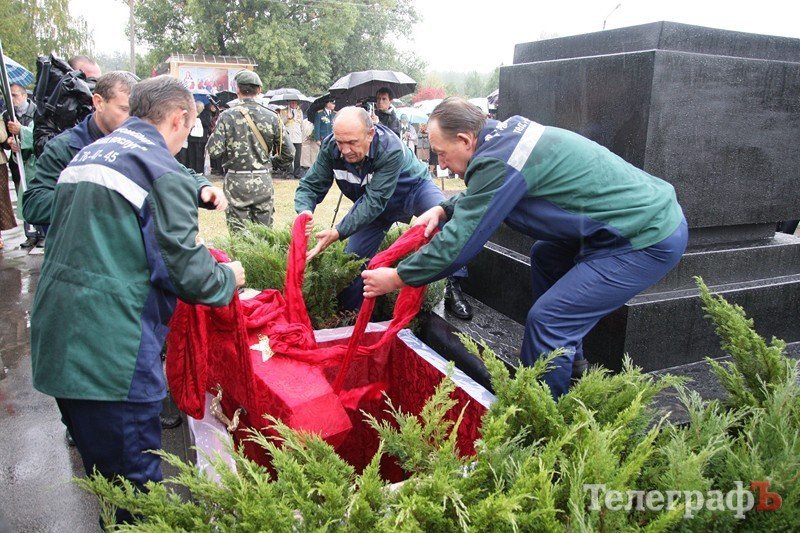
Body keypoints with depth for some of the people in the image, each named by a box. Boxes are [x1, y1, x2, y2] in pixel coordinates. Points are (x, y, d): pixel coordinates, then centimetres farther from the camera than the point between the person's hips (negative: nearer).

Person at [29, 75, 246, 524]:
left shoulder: (87, 155, 14)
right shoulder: (164, 172, -11)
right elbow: (183, 269, -14)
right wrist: (227, 277, 6)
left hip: (55, 338, 9)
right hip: (111, 349, -9)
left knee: (100, 464, 25)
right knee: (135, 476, 6)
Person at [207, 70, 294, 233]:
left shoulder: (227, 116, -7)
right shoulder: (271, 117, -2)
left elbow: (213, 151, -12)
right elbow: (289, 153, -1)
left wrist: (215, 134, 9)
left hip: (236, 181, -1)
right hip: (263, 181, 2)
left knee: (238, 233, 6)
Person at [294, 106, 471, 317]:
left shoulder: (391, 149, -39)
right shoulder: (330, 147, -25)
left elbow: (374, 202, -41)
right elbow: (310, 185, -19)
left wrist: (338, 233, -48)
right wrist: (304, 212, -43)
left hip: (413, 188, -4)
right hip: (373, 203, 4)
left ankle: (454, 288, -20)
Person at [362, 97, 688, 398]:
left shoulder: (497, 162, -23)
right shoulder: (508, 133, 7)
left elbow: (458, 243, -19)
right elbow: (481, 196, 23)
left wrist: (398, 277, -9)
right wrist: (444, 210, 6)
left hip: (649, 240, -10)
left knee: (547, 319, -12)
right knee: (545, 256, 24)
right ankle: (571, 361, 32)